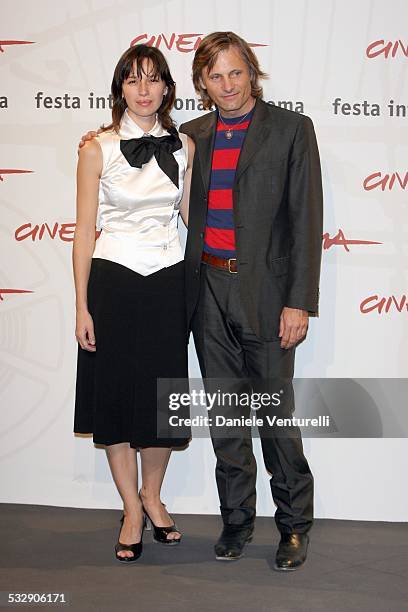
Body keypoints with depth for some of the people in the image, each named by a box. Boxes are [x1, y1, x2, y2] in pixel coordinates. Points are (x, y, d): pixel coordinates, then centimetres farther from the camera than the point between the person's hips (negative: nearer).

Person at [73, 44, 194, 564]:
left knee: (164, 397, 9)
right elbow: (84, 229, -4)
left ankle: (152, 496, 31)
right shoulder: (97, 148, -4)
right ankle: (132, 510, 23)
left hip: (167, 281, 2)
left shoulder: (183, 146, 4)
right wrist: (82, 306, -7)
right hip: (113, 281, -2)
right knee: (116, 394, 6)